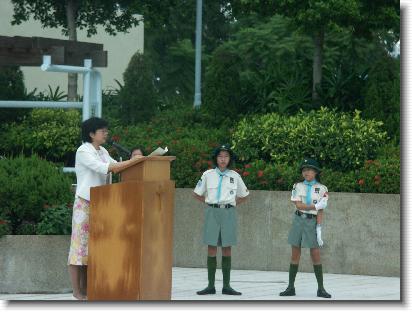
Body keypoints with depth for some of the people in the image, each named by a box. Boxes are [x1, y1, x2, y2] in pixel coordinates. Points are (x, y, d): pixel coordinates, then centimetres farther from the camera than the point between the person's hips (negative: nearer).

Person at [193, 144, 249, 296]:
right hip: (212, 212, -1)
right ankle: (211, 286, 1)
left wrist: (231, 204, 9)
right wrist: (210, 203, 6)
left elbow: (244, 195, 20)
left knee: (227, 249, 2)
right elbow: (197, 194, 14)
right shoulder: (208, 175, 4)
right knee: (212, 248, -2)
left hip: (228, 213, 1)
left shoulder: (234, 176, 7)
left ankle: (226, 286, 6)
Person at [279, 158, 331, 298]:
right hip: (299, 220, 2)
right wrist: (315, 206, -13)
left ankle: (321, 288, 3)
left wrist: (319, 228, -11)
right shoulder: (298, 186, 6)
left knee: (316, 255, -3)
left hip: (312, 222, -2)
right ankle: (291, 287, 8)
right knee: (295, 254, 3)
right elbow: (298, 205, -5)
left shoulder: (321, 189, 1)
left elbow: (320, 211, -4)